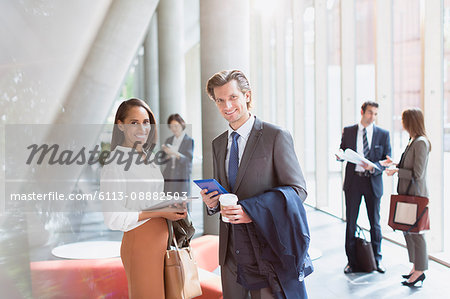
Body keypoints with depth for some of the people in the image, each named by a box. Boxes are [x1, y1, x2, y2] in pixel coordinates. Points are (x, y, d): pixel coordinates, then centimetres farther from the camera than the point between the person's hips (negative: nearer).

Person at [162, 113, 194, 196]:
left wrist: (175, 154, -26)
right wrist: (165, 153, -7)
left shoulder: (190, 141, -2)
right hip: (168, 177, 4)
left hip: (182, 178, -4)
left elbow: (188, 161, -11)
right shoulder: (168, 140, 13)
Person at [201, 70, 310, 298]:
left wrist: (252, 212, -22)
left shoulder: (276, 137, -8)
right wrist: (211, 203, -5)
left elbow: (297, 190, -11)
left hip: (266, 251, -5)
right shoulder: (218, 144, 12)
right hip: (230, 252, 6)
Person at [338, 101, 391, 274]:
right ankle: (352, 261, 15)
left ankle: (377, 259, 24)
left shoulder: (383, 134, 3)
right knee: (351, 222, 4)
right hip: (353, 181, 0)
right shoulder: (348, 131, 6)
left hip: (373, 181, 0)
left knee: (375, 223, 9)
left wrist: (374, 167, -17)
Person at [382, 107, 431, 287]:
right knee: (407, 230, 15)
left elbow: (417, 174, -20)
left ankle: (420, 270, 9)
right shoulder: (413, 141, 12)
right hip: (407, 193, 10)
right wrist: (394, 164, 17)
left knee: (416, 232, -2)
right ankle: (416, 268, 26)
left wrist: (396, 171, -14)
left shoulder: (421, 142, -18)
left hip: (416, 194, -10)